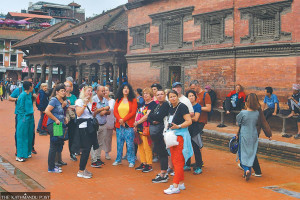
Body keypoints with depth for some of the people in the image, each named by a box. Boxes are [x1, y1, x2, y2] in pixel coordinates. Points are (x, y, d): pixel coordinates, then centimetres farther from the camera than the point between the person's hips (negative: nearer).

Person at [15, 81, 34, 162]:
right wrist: (23, 117, -16)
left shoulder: (29, 94, 10)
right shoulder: (22, 95, -15)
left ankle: (27, 153, 25)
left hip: (30, 117, 8)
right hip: (24, 118, -8)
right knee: (22, 136, -3)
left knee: (29, 136, 14)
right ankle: (19, 156, 2)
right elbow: (20, 107, -15)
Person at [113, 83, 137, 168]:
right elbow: (115, 111, 6)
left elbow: (133, 112, -6)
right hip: (119, 125, 3)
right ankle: (118, 160, 20)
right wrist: (120, 120, -11)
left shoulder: (133, 100, 2)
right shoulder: (118, 100, 13)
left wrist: (124, 120, -12)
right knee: (119, 143, 9)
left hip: (129, 125, -3)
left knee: (130, 144, -3)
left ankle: (131, 161, 5)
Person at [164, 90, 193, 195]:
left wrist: (178, 126, -27)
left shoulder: (182, 107, -11)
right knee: (174, 160, 12)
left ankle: (175, 187, -5)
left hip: (181, 136, -9)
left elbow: (189, 121, -18)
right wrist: (169, 126, 14)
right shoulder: (171, 108, 13)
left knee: (178, 161, -7)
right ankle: (181, 183, 22)